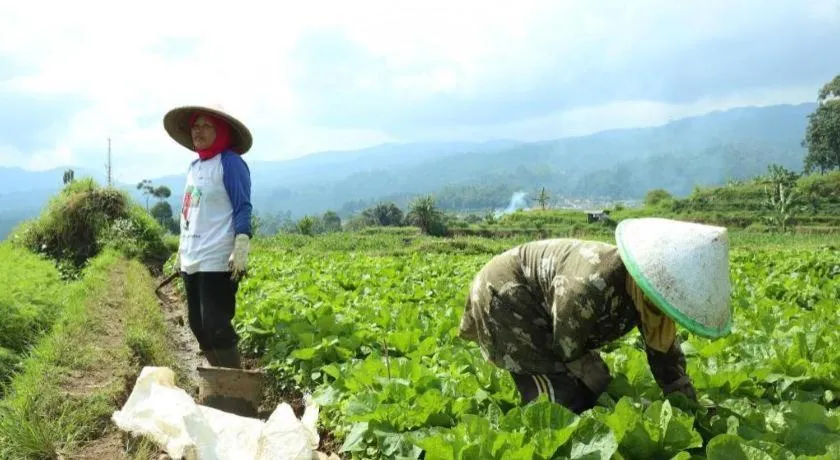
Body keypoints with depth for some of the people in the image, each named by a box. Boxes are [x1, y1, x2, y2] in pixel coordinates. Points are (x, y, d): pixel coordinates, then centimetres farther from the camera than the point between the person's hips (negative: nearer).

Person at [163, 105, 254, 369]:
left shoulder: (230, 162, -6)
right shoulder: (194, 166, 17)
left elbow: (243, 209, -11)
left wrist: (241, 251, -21)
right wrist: (181, 253, 23)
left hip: (217, 260, -9)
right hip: (192, 260, 9)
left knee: (215, 326, -10)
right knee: (198, 325, 12)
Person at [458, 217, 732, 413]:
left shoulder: (645, 295, -13)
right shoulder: (591, 286, -39)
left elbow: (668, 360, -2)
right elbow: (568, 352, -24)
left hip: (541, 303, 9)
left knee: (593, 388, 5)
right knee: (561, 399, -15)